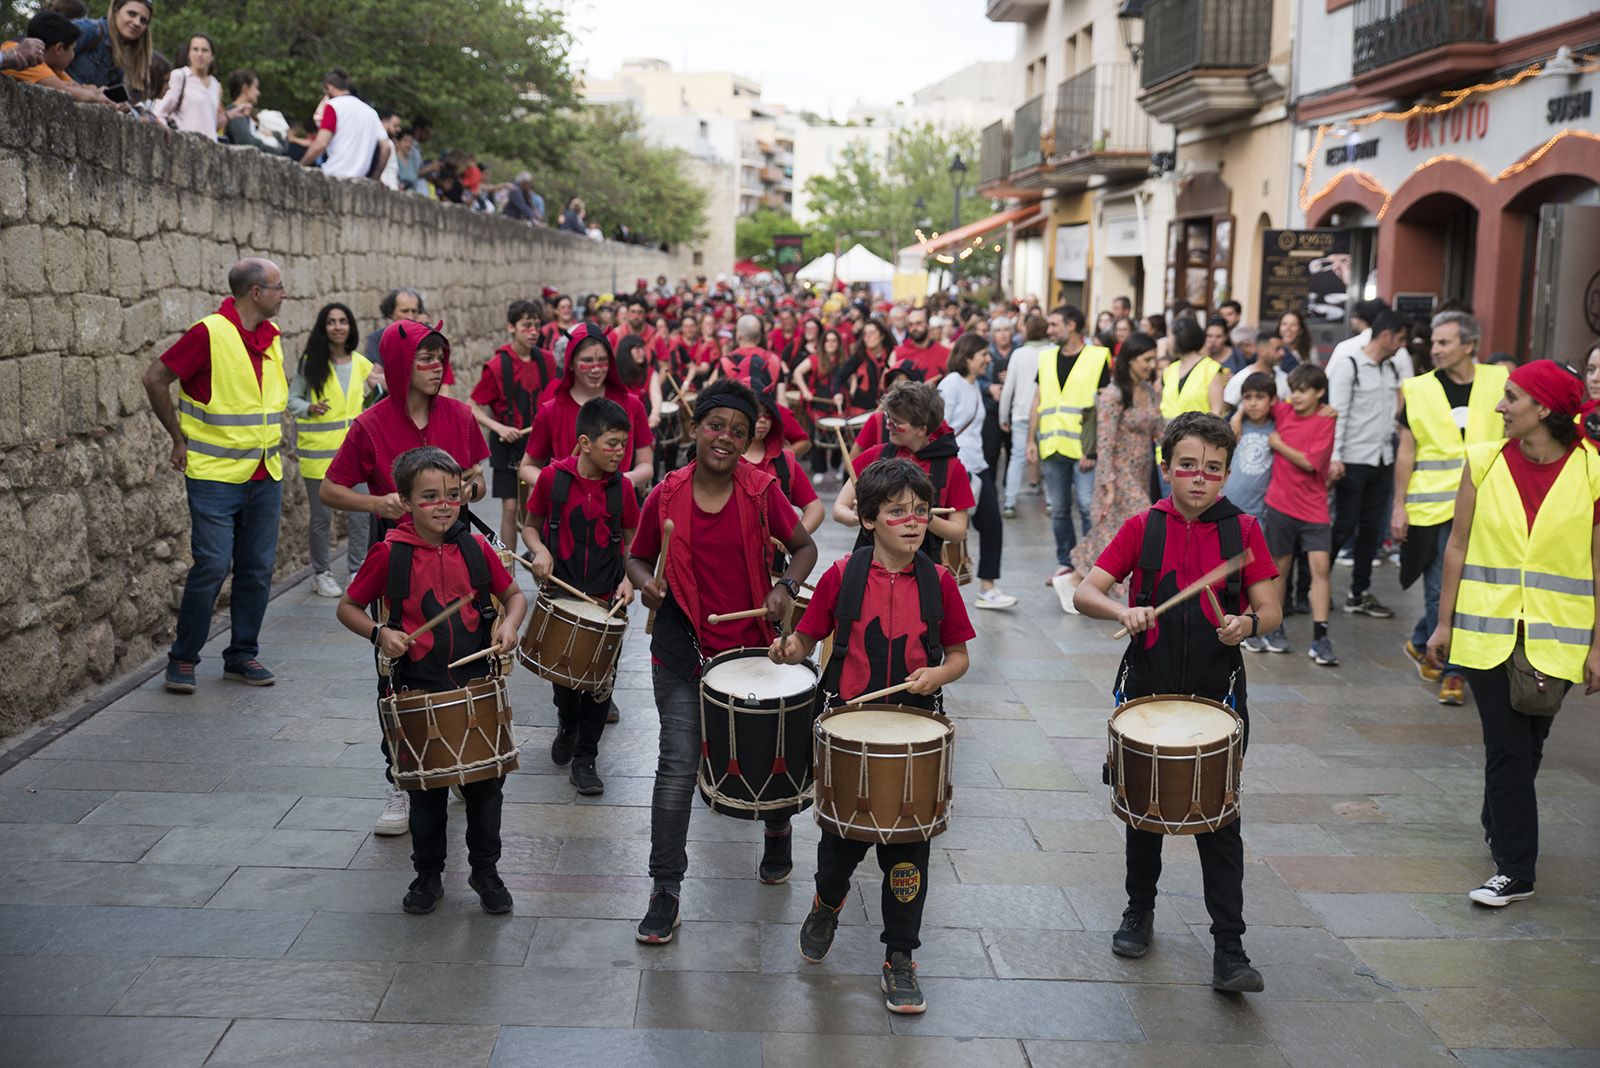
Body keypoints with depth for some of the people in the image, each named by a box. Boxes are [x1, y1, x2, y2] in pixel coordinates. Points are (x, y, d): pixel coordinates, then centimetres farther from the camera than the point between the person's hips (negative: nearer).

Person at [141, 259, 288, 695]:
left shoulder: (271, 335, 9)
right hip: (215, 475, -7)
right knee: (212, 566, -8)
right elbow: (155, 378, -10)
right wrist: (180, 439, -4)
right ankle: (182, 659, 7)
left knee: (258, 569, 8)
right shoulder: (210, 334, -14)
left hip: (266, 476, 7)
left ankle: (242, 655, 20)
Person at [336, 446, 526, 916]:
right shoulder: (390, 554, -9)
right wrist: (379, 633, -17)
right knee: (426, 790, 12)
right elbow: (348, 606, 1)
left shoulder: (474, 547, -3)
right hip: (416, 688, -1)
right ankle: (427, 875, 30)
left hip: (476, 683, 2)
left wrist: (508, 625, -10)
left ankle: (486, 871, 28)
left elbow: (514, 594, 10)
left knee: (485, 783, 10)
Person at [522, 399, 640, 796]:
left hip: (606, 599, 1)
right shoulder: (552, 477, -8)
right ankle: (567, 725, 43)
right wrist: (540, 550, -14)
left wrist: (629, 579, -7)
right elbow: (530, 524, 6)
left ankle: (585, 758, 18)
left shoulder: (621, 487, -4)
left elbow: (631, 539, 8)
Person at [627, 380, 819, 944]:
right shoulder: (666, 496, -5)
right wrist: (646, 583, -12)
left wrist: (784, 588, -13)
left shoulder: (762, 492, -7)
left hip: (753, 645, 1)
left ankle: (778, 834, 49)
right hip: (683, 649, -1)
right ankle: (665, 893, 3)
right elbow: (638, 556, 9)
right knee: (677, 765, -5)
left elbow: (804, 547, 5)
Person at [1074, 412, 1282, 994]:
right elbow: (1085, 592, -6)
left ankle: (1230, 954, 4)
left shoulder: (1244, 530, -2)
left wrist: (1248, 624, -25)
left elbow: (1269, 609, -2)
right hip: (1148, 690, 1)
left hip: (1217, 695, -1)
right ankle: (1140, 911, 38)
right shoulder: (1143, 527, -2)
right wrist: (1123, 611, -27)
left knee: (1219, 820, -1)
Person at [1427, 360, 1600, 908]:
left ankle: (1499, 827, 37)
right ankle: (1515, 868, 9)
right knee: (1507, 747, 0)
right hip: (1488, 630, 1)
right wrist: (1444, 622, 4)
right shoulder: (1485, 462, -1)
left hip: (1554, 636, 0)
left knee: (1525, 744, 12)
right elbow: (1458, 547, 4)